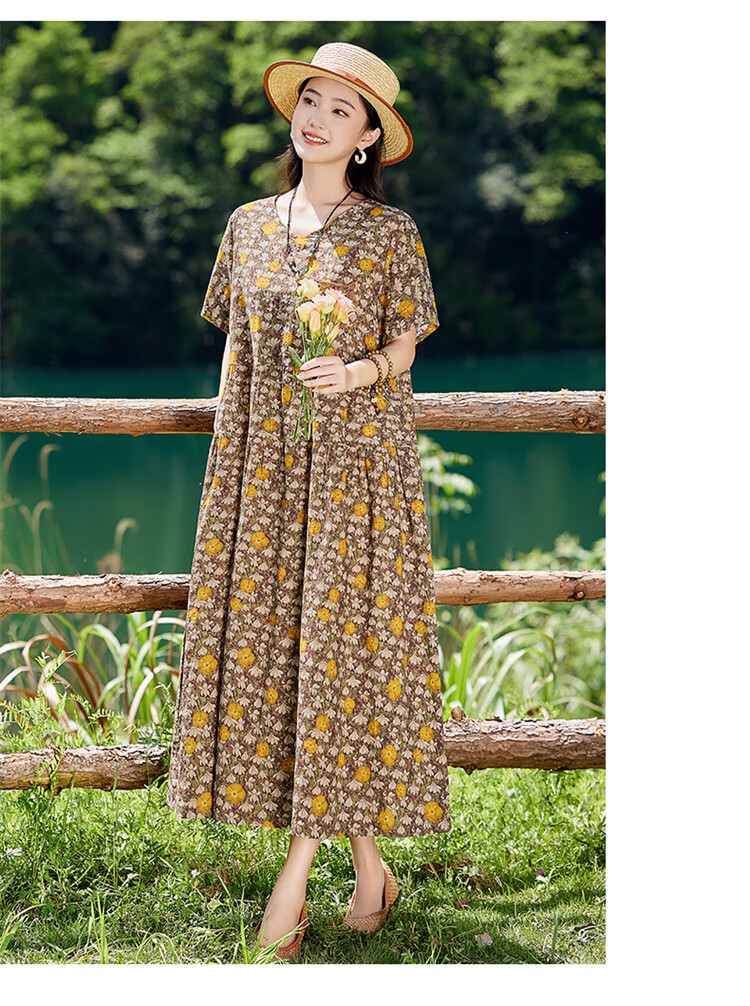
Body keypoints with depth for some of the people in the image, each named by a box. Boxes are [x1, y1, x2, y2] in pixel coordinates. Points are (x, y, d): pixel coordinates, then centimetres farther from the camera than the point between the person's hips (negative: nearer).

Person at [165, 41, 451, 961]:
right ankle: (368, 865, 12)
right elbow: (235, 348, 15)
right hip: (260, 463, 4)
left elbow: (403, 351, 2)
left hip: (356, 461, -4)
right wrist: (223, 456, 9)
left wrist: (355, 373, -19)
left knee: (340, 641, -7)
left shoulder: (390, 231, 1)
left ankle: (295, 874, 1)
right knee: (259, 637, 1)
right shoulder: (249, 225, 13)